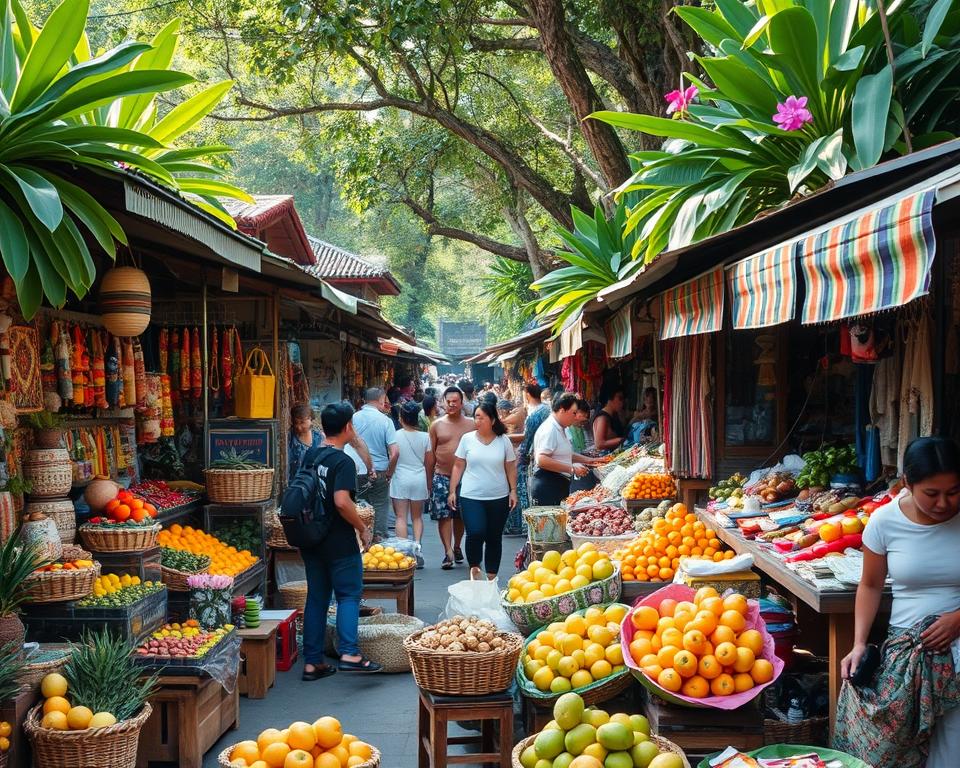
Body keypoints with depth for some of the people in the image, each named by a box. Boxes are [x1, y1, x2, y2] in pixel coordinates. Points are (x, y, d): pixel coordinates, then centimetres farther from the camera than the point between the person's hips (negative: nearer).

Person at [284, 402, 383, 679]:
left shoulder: (310, 456, 8)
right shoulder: (343, 462, -16)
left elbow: (300, 495, 16)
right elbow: (342, 501, -25)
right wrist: (363, 528, -13)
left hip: (311, 540, 7)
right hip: (339, 542, -7)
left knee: (316, 598, 11)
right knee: (349, 594, 2)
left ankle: (312, 662, 13)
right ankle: (349, 653, -9)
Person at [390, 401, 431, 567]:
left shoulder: (396, 435, -7)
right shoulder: (425, 437, 0)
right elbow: (428, 462, 6)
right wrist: (429, 484, 17)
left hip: (400, 478, -2)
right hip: (419, 479, 2)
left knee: (401, 517, 2)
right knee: (417, 517, 14)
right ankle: (417, 548, -2)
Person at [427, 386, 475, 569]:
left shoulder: (471, 425, 3)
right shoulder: (436, 425, 3)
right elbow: (431, 454, 5)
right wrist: (429, 480, 3)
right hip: (442, 477, -1)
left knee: (460, 515, 12)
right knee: (443, 515, -8)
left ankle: (456, 547, 30)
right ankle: (448, 552, -9)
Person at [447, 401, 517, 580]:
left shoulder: (503, 441, 2)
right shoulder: (467, 439, 1)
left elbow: (510, 468, 7)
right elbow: (458, 466, 5)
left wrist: (513, 491, 1)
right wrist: (452, 491, 2)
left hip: (499, 498, 1)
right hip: (471, 497, -1)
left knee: (494, 538, 7)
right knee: (475, 533, -17)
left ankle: (491, 577, 19)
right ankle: (474, 567, 7)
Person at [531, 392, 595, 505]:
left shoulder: (560, 429, 19)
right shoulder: (549, 430, -14)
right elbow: (542, 460, -25)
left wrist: (586, 460, 23)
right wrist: (571, 469, -23)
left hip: (559, 486, 10)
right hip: (547, 488, -10)